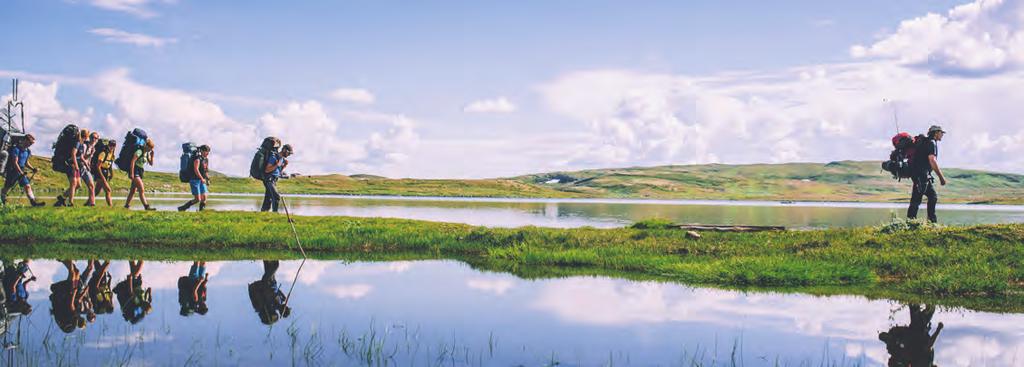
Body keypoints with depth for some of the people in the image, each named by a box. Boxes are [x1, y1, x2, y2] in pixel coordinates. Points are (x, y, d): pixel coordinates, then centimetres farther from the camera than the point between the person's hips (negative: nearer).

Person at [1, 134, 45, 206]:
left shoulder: (27, 151, 8)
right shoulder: (16, 149, -16)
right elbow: (14, 163, -20)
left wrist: (32, 169, 2)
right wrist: (21, 173, -26)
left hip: (21, 171, 6)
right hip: (12, 171, -6)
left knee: (27, 186, -8)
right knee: (7, 187, 9)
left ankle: (33, 201, -18)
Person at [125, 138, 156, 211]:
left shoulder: (147, 153, 11)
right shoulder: (139, 151, -14)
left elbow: (151, 163, 13)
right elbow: (132, 162, -18)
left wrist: (152, 155, -2)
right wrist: (132, 173, -22)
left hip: (140, 172, 9)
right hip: (135, 171, -9)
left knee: (133, 190, 14)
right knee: (141, 189, -17)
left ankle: (127, 205, 24)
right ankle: (146, 206, -25)